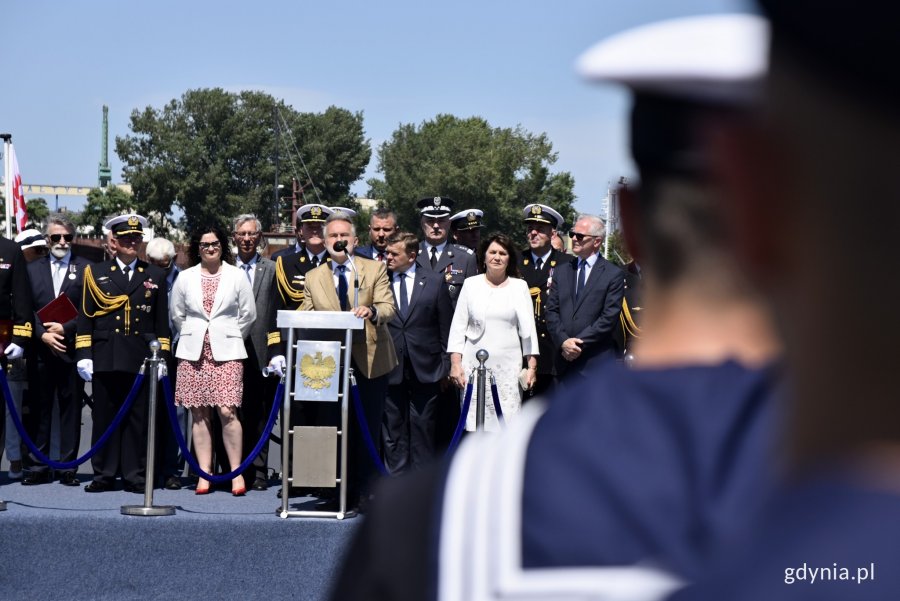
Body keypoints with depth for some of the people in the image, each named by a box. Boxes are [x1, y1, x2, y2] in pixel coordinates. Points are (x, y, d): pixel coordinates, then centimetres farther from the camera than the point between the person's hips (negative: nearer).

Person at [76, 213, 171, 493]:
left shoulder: (155, 276, 12)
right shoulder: (95, 273, 10)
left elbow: (161, 321, 10)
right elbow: (85, 317, 7)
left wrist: (162, 357, 3)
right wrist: (83, 355, -1)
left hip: (141, 358, 0)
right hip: (106, 358, 0)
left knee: (138, 417, 1)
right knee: (105, 416, 2)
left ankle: (135, 475, 7)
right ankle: (104, 474, 9)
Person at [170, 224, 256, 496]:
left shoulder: (237, 276, 5)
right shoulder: (185, 278, 9)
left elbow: (248, 314, 8)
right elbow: (177, 315, 16)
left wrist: (230, 339, 10)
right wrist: (194, 339, 14)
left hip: (226, 353, -2)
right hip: (193, 353, 2)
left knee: (227, 412, -12)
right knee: (199, 414, 1)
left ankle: (236, 472, -3)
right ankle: (204, 474, 5)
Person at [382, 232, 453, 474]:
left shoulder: (435, 283, 5)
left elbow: (446, 327, 6)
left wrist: (445, 366, 3)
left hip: (425, 368, -1)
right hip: (391, 367, 1)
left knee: (422, 425, 3)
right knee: (393, 426, 3)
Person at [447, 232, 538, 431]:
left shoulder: (519, 286, 7)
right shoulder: (471, 284, 7)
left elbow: (528, 328, 8)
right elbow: (458, 326, 7)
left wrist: (531, 365, 3)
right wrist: (455, 363, 0)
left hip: (508, 367, 0)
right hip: (474, 365, 0)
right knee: (475, 426, -4)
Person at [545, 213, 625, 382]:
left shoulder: (614, 275, -1)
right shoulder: (561, 271, 14)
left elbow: (609, 318, -8)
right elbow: (552, 311, 8)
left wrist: (579, 343, -12)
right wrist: (563, 341, -9)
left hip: (596, 362, -4)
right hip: (564, 359, 4)